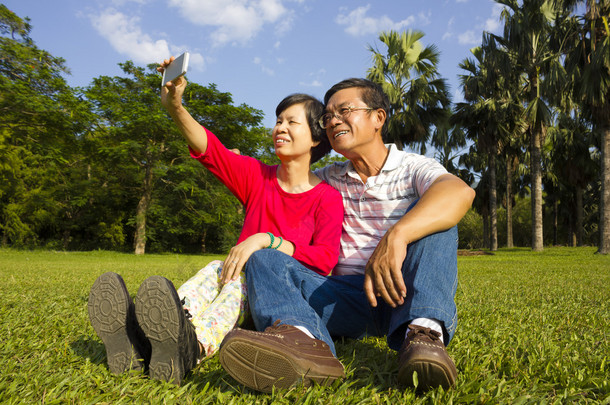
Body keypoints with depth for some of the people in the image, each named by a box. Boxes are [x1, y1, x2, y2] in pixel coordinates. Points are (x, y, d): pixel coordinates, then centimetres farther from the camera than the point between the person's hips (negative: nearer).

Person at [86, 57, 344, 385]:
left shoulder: (327, 198, -3)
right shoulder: (257, 177, 10)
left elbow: (325, 259, -17)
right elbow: (210, 149, -6)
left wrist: (265, 240, -27)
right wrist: (175, 107, -23)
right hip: (242, 294, 4)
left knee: (245, 274, -33)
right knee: (217, 269, -28)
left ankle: (191, 348, -61)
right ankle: (140, 341, -53)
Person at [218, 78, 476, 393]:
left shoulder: (413, 169, 2)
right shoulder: (328, 179, 17)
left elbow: (460, 191, -22)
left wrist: (396, 236, -39)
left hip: (402, 295, -3)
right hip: (347, 300, 3)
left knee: (429, 212, -20)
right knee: (263, 256, -14)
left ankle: (423, 332, -42)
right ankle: (302, 338, -46)